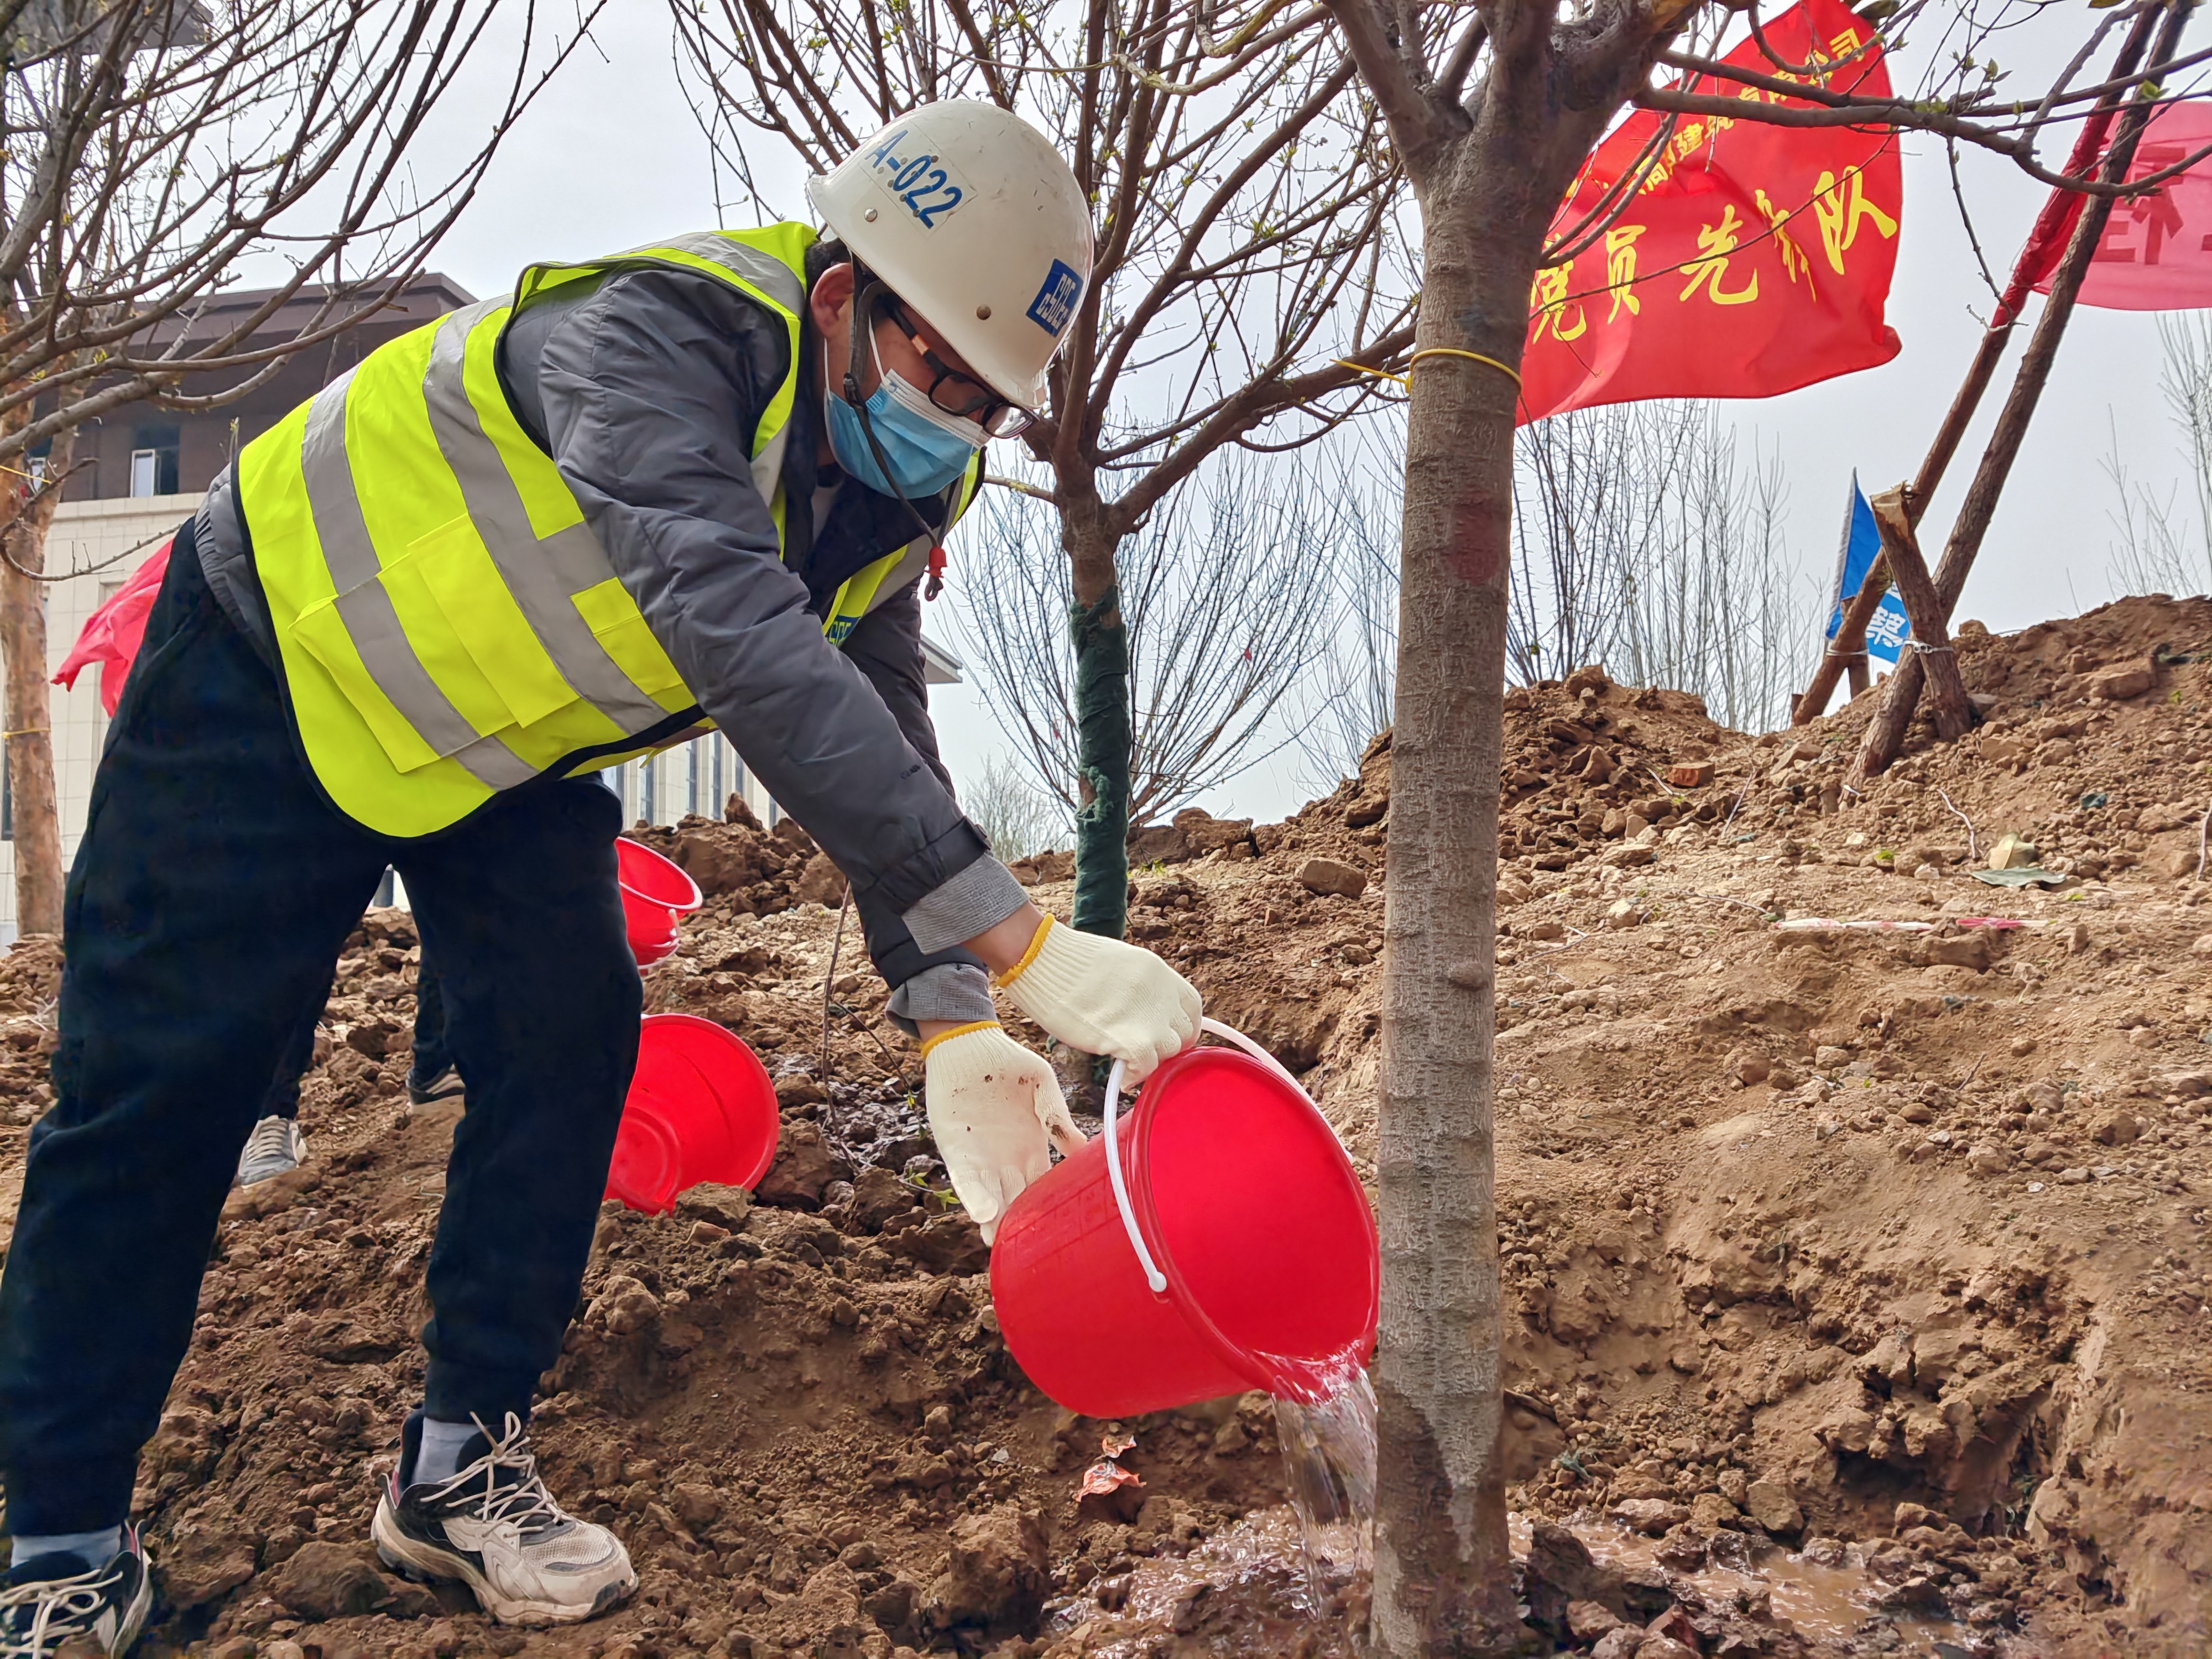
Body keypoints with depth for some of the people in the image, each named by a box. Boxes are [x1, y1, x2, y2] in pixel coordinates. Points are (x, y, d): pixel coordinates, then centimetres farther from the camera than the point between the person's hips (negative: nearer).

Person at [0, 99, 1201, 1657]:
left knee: (571, 1032, -8)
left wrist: (951, 1018, -21)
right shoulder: (660, 333, -38)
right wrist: (1020, 942, -56)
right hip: (279, 669, -6)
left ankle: (460, 1462, 9)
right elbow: (744, 643, -51)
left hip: (499, 739, 7)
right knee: (162, 1083, -5)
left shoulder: (897, 488, -11)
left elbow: (880, 745, -6)